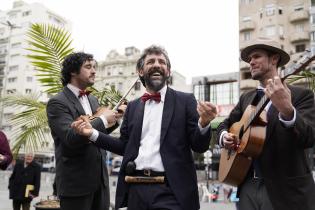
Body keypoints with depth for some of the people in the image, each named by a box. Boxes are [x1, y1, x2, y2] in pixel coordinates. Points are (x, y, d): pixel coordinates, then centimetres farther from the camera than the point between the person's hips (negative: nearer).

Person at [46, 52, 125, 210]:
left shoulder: (93, 100, 12)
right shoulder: (57, 102, -11)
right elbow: (71, 137, -23)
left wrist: (113, 120, 0)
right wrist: (103, 120, -17)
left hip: (100, 179, 7)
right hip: (75, 180, -7)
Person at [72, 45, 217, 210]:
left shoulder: (185, 100, 0)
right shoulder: (132, 106, 11)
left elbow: (199, 146, -3)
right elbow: (125, 147, 13)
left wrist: (204, 123, -23)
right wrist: (93, 133, 3)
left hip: (170, 191, -3)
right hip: (135, 189, 4)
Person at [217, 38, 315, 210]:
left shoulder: (301, 95, -6)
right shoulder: (246, 98, 10)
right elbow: (226, 124, 19)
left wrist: (287, 109, -38)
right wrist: (224, 136, -4)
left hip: (286, 190, -4)